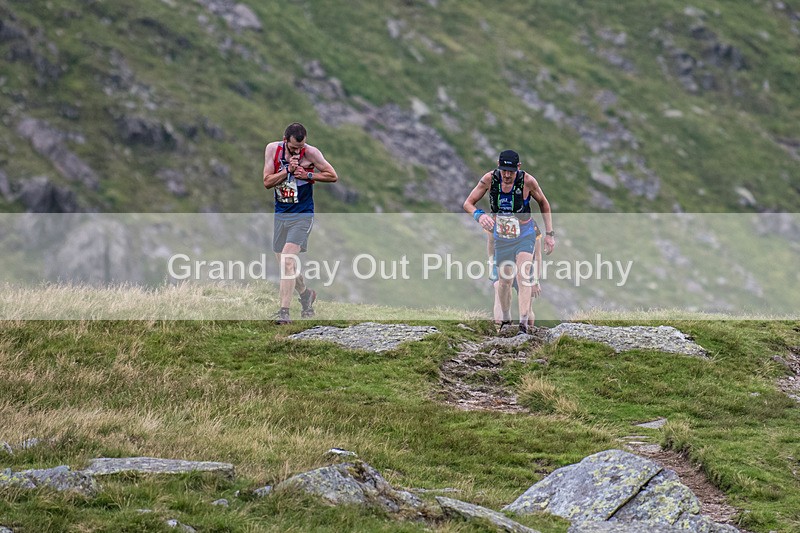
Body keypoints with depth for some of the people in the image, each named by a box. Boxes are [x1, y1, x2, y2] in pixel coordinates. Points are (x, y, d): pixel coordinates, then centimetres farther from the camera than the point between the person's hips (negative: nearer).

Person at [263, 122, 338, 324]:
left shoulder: (311, 153, -12)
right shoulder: (272, 149, -4)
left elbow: (333, 176, -4)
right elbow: (267, 182, -7)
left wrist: (308, 175, -16)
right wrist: (288, 170, -20)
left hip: (302, 215, -5)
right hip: (280, 214, 5)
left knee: (287, 259, -20)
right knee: (284, 262, 14)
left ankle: (284, 311, -20)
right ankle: (306, 294, 41)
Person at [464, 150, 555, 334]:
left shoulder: (527, 181, -19)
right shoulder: (489, 179, -15)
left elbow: (543, 203, -1)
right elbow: (468, 203, -7)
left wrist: (549, 234, -3)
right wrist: (479, 215, -30)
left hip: (525, 235, -2)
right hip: (501, 236, 2)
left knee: (523, 275, -20)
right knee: (504, 280, 10)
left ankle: (524, 323, -29)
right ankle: (505, 320, 32)